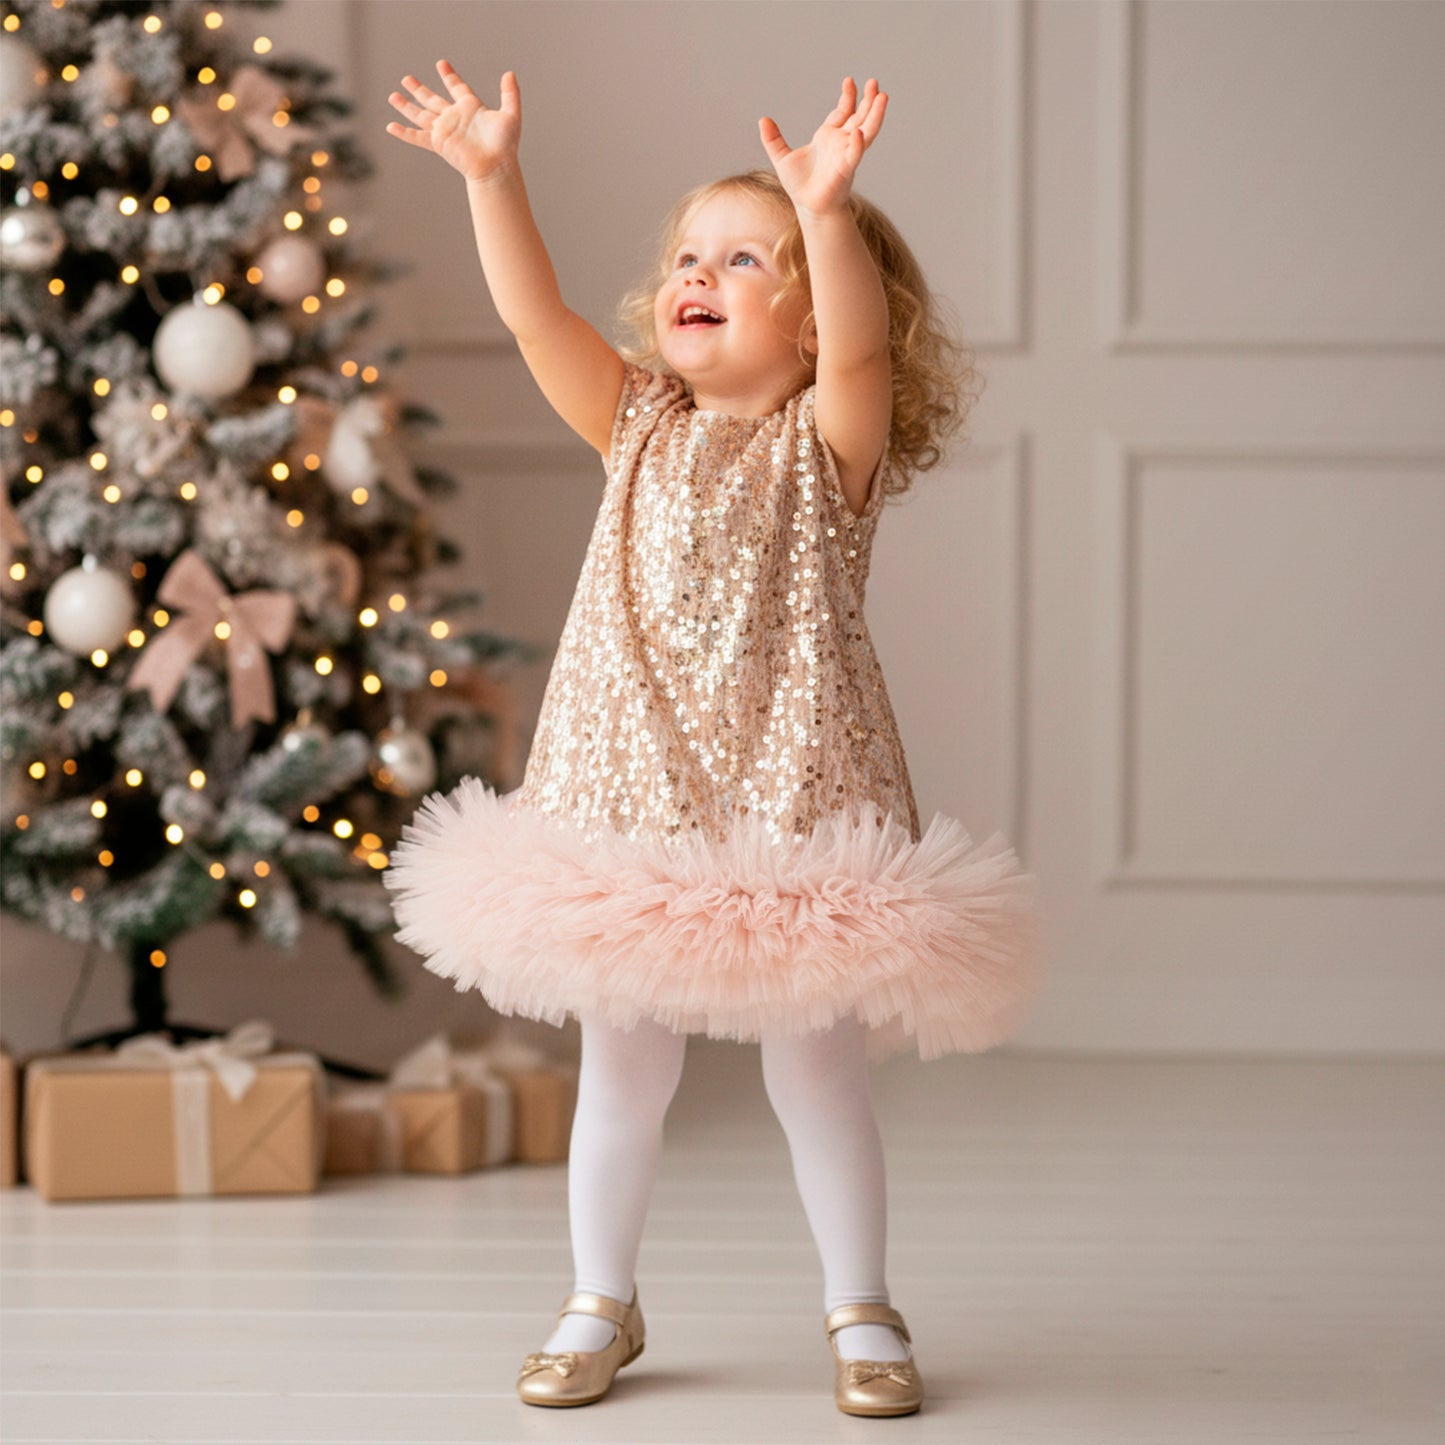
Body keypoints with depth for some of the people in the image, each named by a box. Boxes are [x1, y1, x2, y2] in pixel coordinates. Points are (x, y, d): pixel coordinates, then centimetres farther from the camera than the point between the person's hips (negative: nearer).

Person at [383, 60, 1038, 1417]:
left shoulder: (831, 441, -2)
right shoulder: (640, 428, 8)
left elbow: (860, 346, -23)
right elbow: (536, 319, -3)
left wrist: (828, 212, -39)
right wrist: (491, 177, -15)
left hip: (794, 806, -3)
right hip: (629, 805, 3)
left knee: (815, 1072, 5)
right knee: (622, 1070, 11)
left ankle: (860, 1311, 22)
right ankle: (600, 1305, 27)